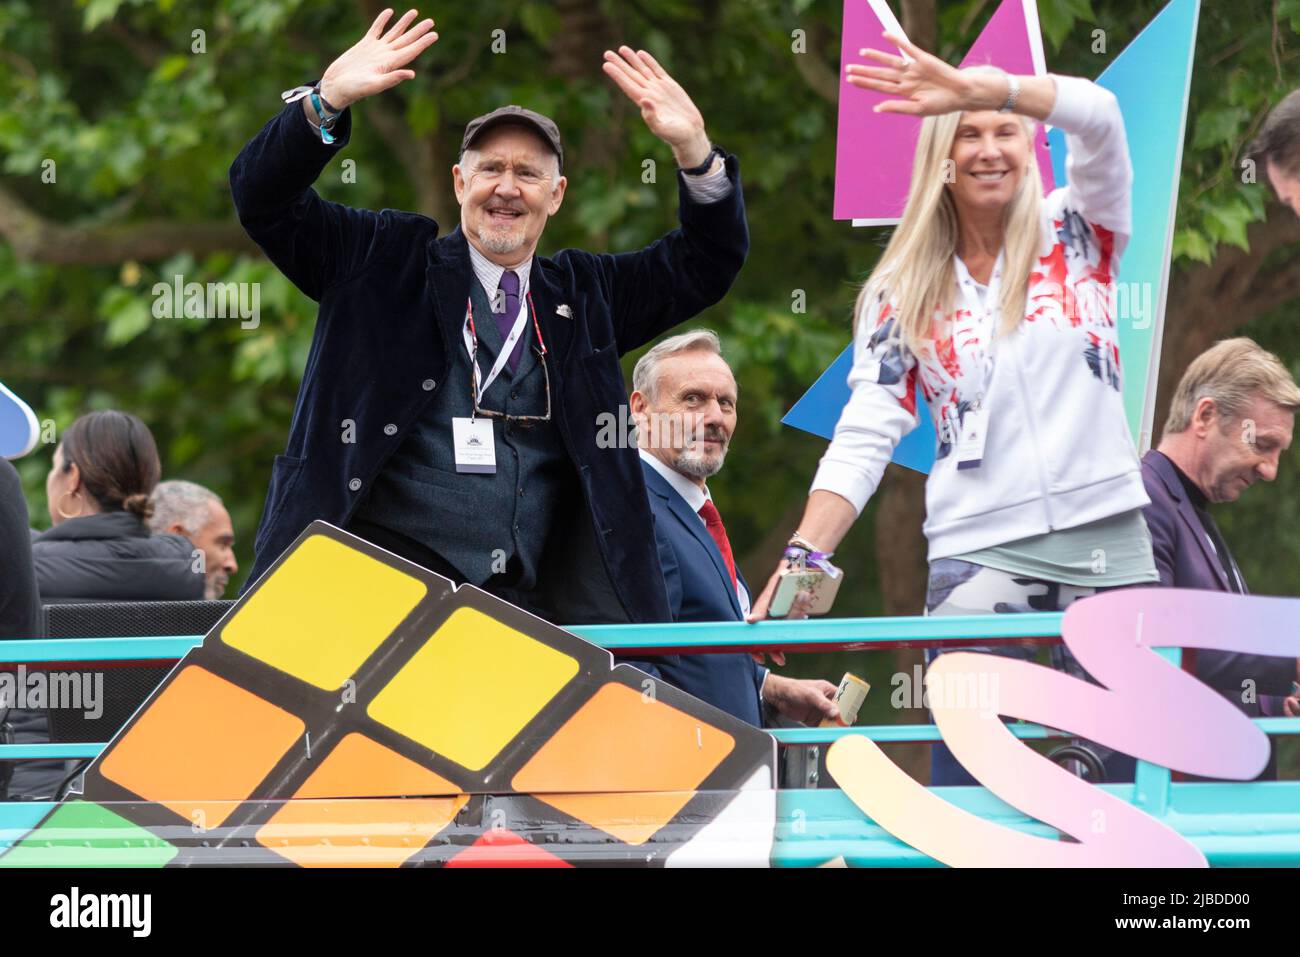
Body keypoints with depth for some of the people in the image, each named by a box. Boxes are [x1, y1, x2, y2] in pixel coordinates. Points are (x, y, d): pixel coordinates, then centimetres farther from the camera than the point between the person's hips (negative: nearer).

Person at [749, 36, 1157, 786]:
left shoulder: (1075, 230, 7)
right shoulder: (904, 295, 9)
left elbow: (1098, 115, -12)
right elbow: (864, 440, 2)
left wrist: (980, 86, -27)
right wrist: (803, 555, -12)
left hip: (1110, 546, 0)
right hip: (980, 555, 0)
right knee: (965, 787, -9)